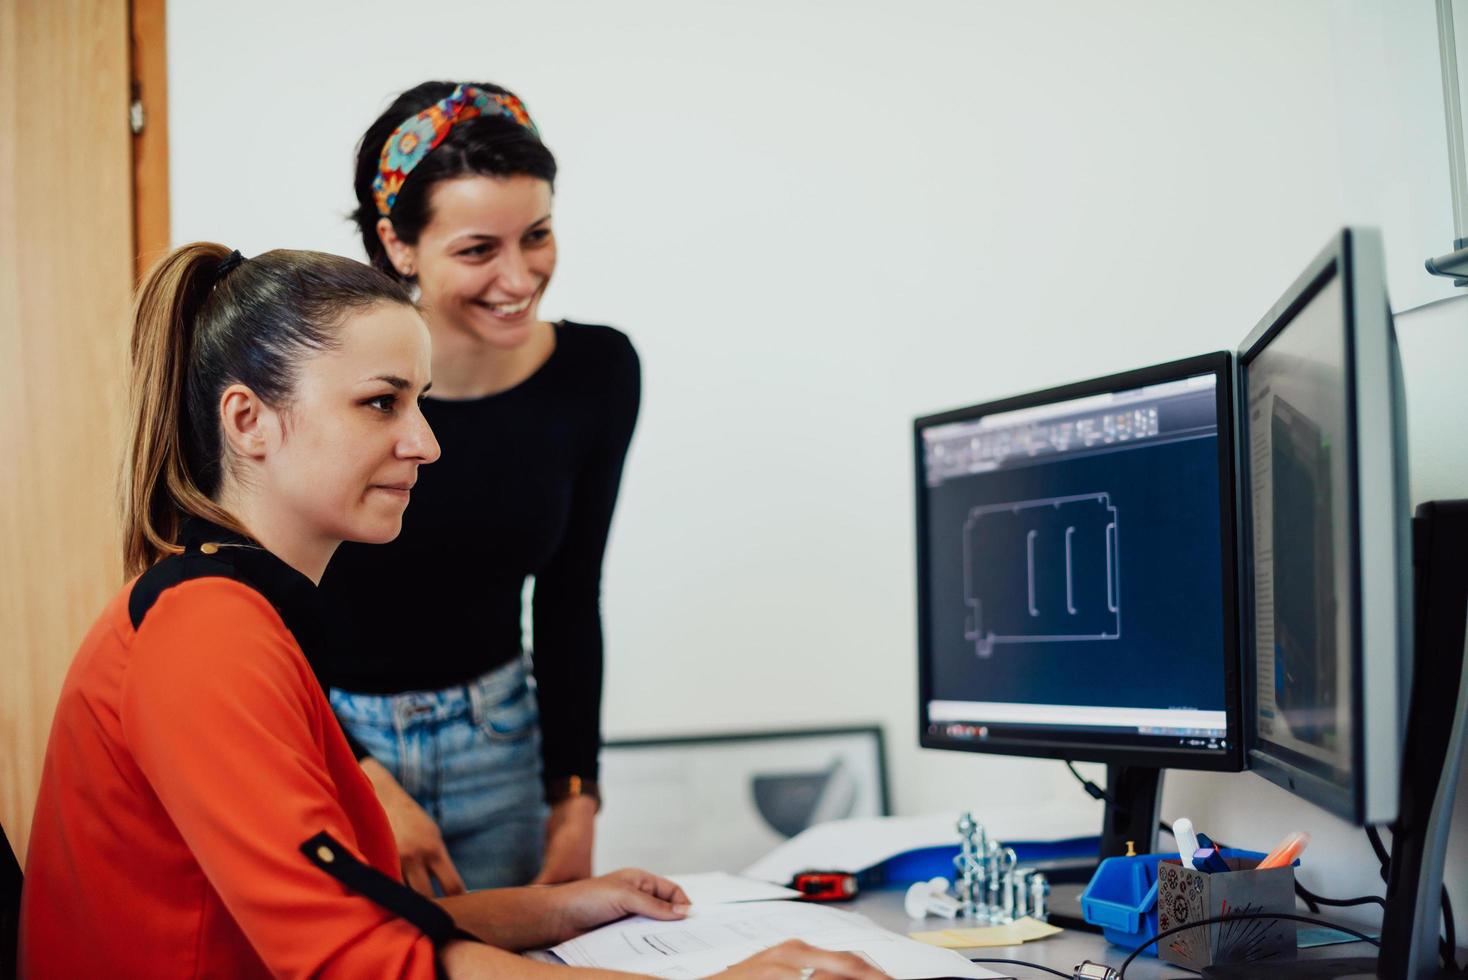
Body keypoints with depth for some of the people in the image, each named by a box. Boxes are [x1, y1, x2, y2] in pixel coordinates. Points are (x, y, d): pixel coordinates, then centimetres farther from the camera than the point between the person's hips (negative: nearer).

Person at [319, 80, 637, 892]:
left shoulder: (598, 372, -8)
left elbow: (570, 601, 3)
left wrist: (574, 797, 2)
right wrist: (366, 786, -17)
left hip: (496, 742, 4)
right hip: (325, 739, -3)